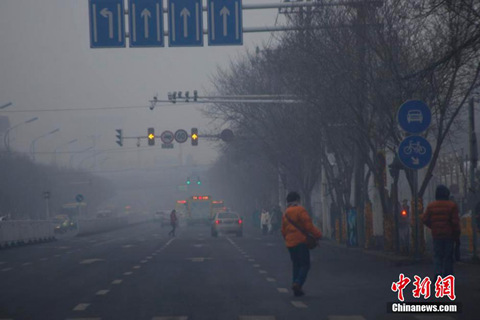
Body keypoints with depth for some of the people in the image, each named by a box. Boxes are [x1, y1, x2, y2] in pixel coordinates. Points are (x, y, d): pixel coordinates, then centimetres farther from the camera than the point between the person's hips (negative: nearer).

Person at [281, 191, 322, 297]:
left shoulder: (285, 214, 16)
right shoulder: (300, 210, -7)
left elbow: (283, 231, 19)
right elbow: (308, 225, -15)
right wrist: (318, 234, -7)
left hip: (290, 243, 7)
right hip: (300, 241, -7)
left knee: (296, 265, 12)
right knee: (305, 265, -6)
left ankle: (297, 289, 8)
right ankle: (298, 283, -26)